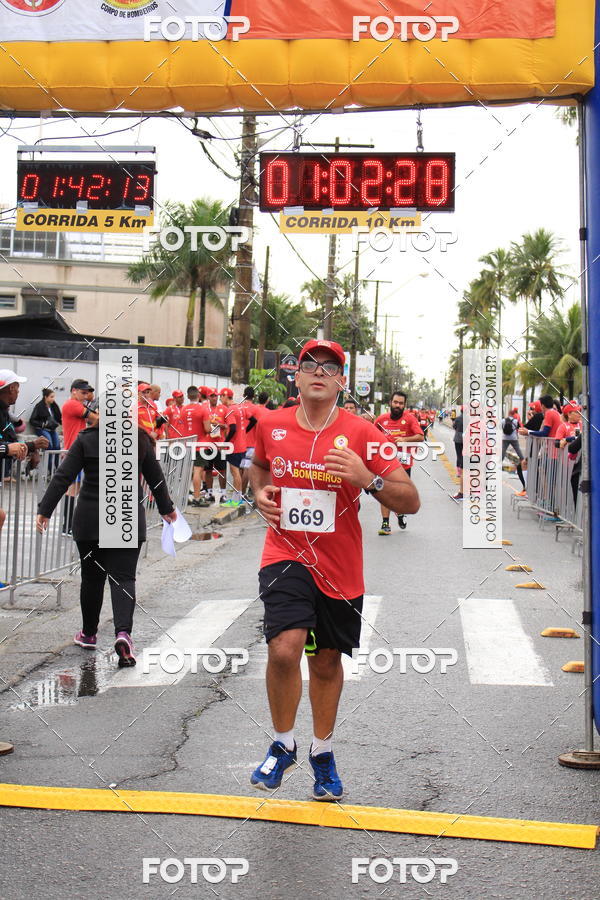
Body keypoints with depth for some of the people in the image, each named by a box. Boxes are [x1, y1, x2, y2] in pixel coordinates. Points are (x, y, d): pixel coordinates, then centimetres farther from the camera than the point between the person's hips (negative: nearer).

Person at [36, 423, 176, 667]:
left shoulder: (86, 440, -3)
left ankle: (88, 633, 28)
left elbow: (63, 477, -7)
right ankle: (123, 632, -22)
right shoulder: (140, 441, 2)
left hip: (89, 520, 0)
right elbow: (156, 478, 11)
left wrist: (44, 510, -4)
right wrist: (166, 508, 26)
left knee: (92, 577, 14)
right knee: (123, 577, -1)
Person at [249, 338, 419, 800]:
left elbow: (411, 502, -10)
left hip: (339, 567, 0)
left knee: (327, 661, 14)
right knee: (285, 648, -21)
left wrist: (367, 478, -26)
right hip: (285, 556, 0)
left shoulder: (360, 433, -9)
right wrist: (260, 493, 2)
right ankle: (283, 745, 5)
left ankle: (322, 753, 39)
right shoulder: (271, 426, -2)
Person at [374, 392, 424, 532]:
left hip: (404, 462, -1)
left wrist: (405, 439, -23)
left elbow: (420, 437, -10)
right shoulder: (381, 419, 5)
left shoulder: (410, 418, -3)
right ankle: (385, 523, -3)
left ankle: (401, 514, 38)